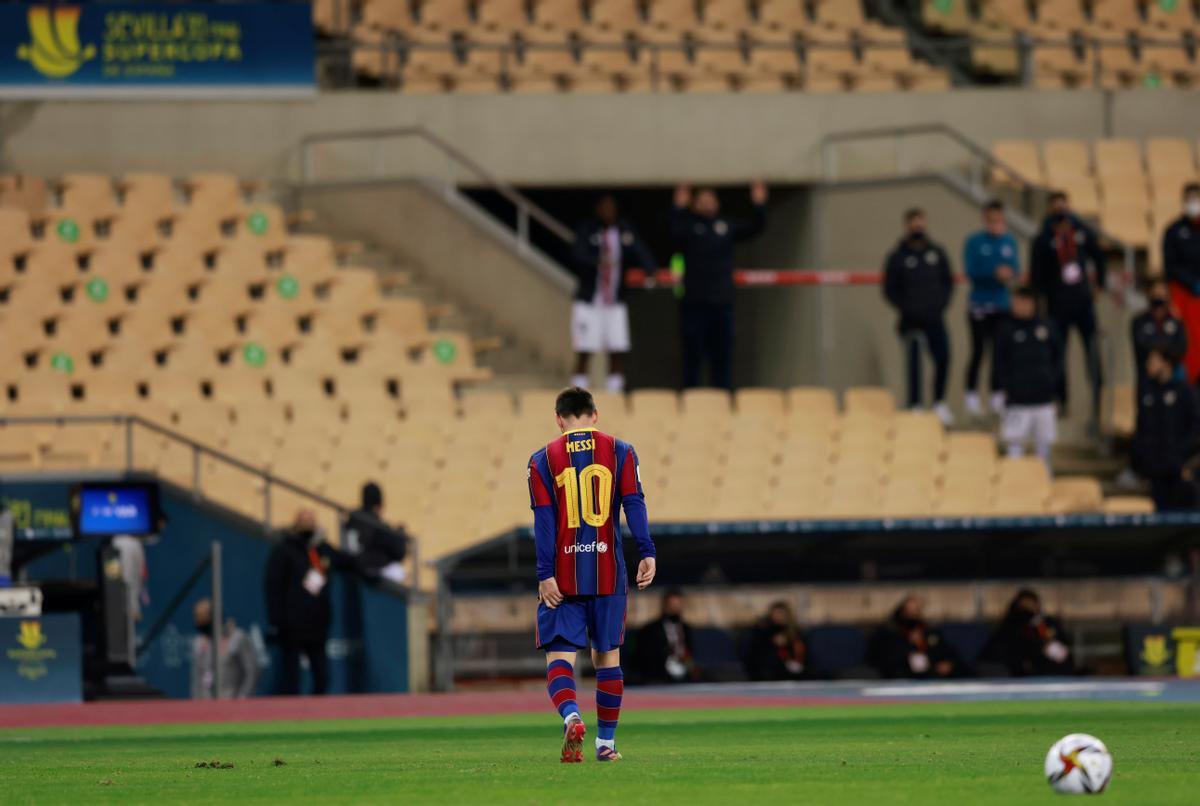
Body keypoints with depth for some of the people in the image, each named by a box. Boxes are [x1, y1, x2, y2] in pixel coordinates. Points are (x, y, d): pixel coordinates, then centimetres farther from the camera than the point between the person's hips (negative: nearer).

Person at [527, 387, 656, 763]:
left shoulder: (544, 460, 3)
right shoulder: (619, 451, 6)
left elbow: (544, 520, -3)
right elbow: (634, 503, -5)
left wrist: (546, 574, -7)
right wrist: (647, 553, -8)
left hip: (562, 575, -1)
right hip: (608, 572, 1)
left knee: (559, 655, -4)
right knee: (607, 655, 12)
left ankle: (571, 716, -32)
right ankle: (606, 742, 14)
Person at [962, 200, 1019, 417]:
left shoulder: (1009, 241, 5)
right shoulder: (975, 242, -6)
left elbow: (1015, 268, 5)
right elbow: (971, 271, -11)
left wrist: (1010, 273, -18)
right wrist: (995, 273, -23)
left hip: (1003, 305, 3)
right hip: (979, 306, -3)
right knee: (978, 351, -2)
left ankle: (997, 396, 14)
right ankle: (972, 396, 7)